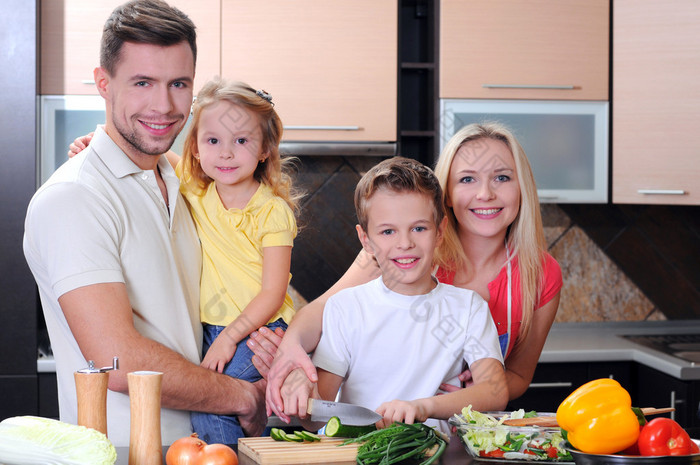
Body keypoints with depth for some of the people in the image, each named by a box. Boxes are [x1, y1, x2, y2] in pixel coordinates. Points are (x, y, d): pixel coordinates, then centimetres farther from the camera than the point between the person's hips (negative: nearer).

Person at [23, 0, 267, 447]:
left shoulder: (172, 188, 14)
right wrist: (244, 397, -9)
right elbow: (119, 364, -20)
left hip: (191, 446, 8)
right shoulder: (71, 199, -13)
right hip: (120, 451, -8)